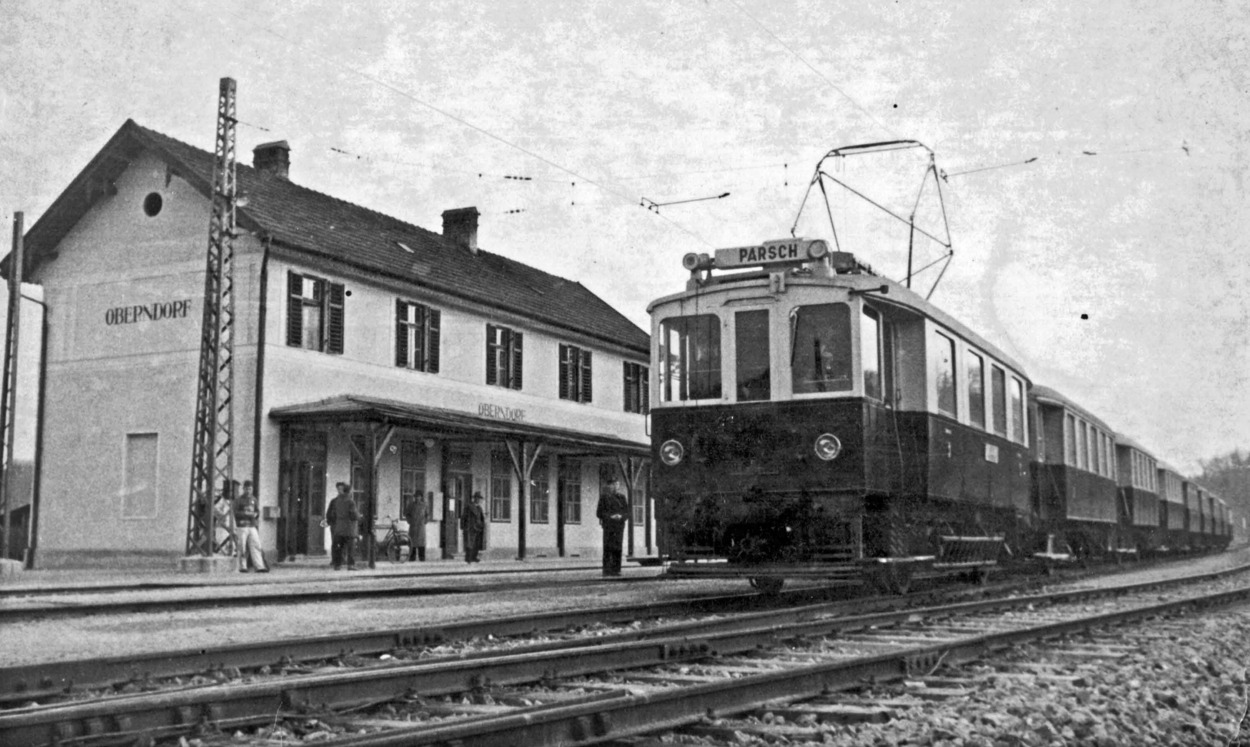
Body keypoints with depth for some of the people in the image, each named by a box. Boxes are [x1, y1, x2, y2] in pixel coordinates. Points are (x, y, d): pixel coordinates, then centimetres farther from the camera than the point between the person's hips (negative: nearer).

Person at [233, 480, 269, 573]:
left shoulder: (253, 499, 15)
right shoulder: (238, 500, 1)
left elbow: (258, 512, 14)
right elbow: (236, 513, -6)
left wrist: (255, 514, -8)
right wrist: (247, 514, -15)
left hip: (252, 527, 4)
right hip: (242, 527, -4)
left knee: (256, 546, -7)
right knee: (242, 548, -3)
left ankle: (259, 566, -12)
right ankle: (242, 567, 7)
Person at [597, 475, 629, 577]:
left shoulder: (621, 497, 14)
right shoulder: (604, 496, 2)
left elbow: (627, 511, 13)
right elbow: (599, 513, 1)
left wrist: (621, 516, -8)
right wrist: (610, 516, -13)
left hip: (619, 526, 4)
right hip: (608, 525, -4)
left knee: (617, 548, 0)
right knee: (608, 547, -8)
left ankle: (615, 569, 4)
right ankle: (606, 570, -7)